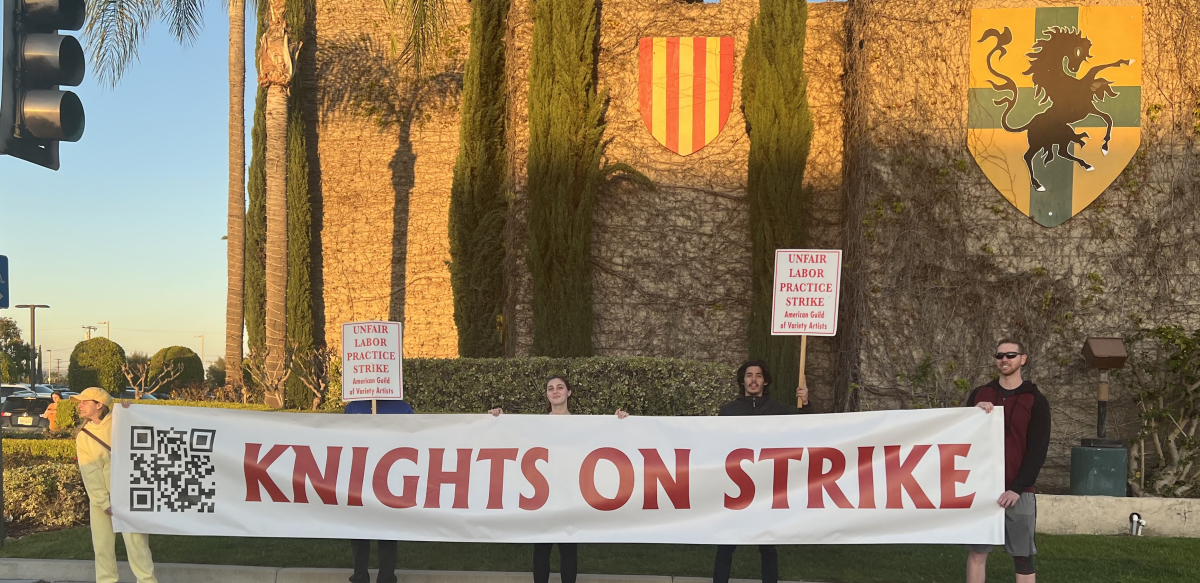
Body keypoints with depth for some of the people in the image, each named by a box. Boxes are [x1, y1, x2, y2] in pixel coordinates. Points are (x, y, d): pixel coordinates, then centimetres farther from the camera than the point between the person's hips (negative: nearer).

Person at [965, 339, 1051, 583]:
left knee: (1023, 557, 1)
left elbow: (1038, 450, -5)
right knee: (976, 552, 3)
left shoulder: (1036, 400, 0)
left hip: (1018, 490, -2)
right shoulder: (979, 395, 9)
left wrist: (1017, 488, -14)